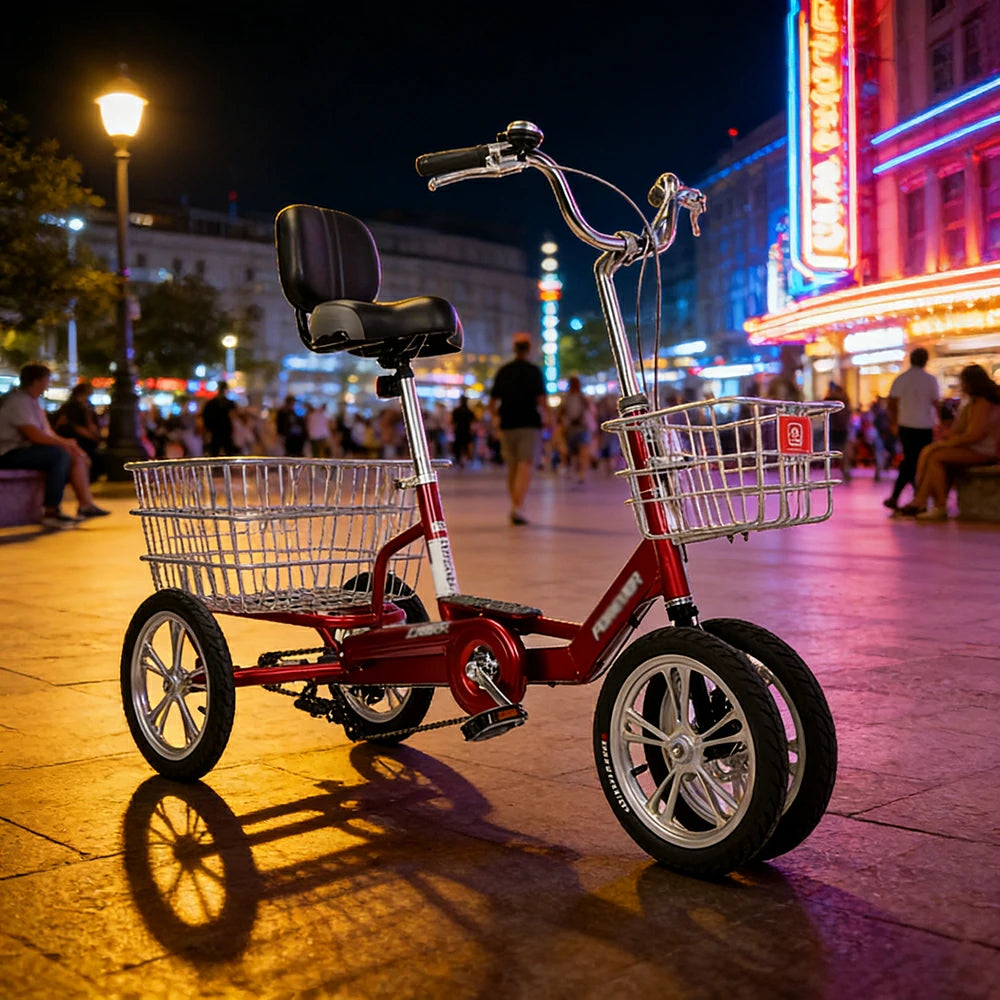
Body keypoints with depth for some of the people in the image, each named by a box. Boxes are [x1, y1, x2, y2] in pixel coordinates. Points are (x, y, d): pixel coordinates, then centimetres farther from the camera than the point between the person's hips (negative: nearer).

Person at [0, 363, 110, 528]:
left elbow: (48, 433, 13)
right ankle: (51, 513, -30)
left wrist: (67, 442, -4)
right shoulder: (19, 401, -15)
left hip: (25, 449, 10)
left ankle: (85, 505, -4)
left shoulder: (33, 401, 16)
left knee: (77, 457, 1)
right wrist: (64, 443, -15)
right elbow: (34, 435, -24)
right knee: (60, 454, -29)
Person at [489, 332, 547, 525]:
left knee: (512, 468, 15)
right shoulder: (534, 371, -4)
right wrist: (545, 417, 3)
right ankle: (518, 507, -22)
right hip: (529, 424, -4)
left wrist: (496, 419, 25)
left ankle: (515, 506, 23)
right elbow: (541, 400, -11)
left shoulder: (503, 371, 9)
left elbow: (492, 402, 11)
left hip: (507, 425, 4)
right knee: (526, 467, -8)